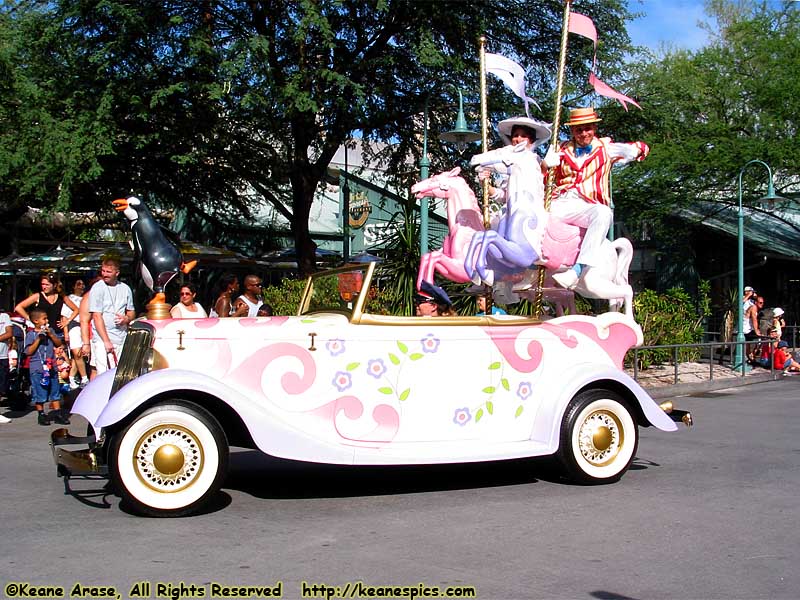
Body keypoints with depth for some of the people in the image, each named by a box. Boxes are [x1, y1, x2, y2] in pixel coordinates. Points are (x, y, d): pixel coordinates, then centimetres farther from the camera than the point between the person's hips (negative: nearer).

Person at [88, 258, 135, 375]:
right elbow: (97, 316, -7)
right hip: (102, 339, -4)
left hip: (122, 339, 4)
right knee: (103, 374, -11)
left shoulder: (125, 289, 11)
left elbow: (131, 312, 21)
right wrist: (106, 341, -13)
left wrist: (127, 318, -5)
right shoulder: (97, 288, -2)